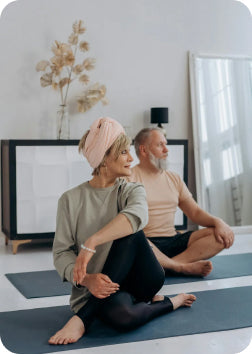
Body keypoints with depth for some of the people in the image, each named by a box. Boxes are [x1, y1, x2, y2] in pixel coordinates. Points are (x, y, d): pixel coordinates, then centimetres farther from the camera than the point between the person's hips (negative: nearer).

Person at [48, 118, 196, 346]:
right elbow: (61, 252, -3)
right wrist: (87, 279, -24)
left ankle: (82, 318, -22)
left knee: (129, 232, -28)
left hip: (141, 280, 4)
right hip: (96, 291, -4)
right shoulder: (71, 200, 1)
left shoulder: (132, 191, 4)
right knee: (121, 315, -39)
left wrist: (91, 242, -37)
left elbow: (137, 215, -23)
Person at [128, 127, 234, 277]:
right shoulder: (129, 178, 0)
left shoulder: (174, 179, 19)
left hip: (174, 240, 6)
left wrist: (218, 222, -5)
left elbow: (195, 212, 16)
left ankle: (165, 265, -27)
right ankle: (185, 267, -23)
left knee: (222, 236, -13)